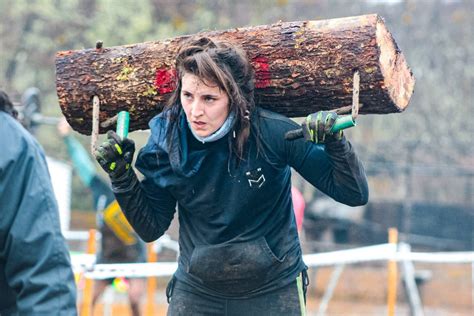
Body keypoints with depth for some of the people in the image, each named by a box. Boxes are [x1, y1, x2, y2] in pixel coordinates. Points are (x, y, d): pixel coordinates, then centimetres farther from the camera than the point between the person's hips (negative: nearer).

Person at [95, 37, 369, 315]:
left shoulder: (273, 133, -20)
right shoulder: (167, 140, -11)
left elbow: (355, 194, -14)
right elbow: (151, 228, 0)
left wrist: (335, 143, -31)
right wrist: (122, 177, -13)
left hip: (272, 292, -2)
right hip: (195, 292, 2)